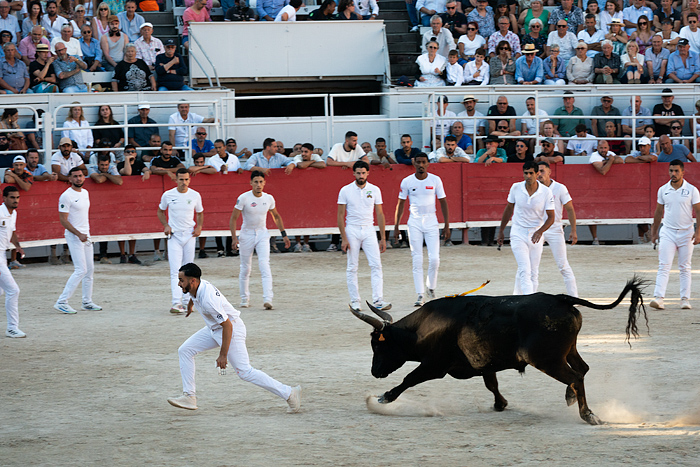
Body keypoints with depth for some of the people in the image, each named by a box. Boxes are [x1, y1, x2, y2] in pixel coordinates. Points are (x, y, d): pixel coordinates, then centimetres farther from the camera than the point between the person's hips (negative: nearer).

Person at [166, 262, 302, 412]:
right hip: (214, 329, 10)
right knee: (185, 351, 6)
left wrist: (223, 355, -27)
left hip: (232, 329, -10)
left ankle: (289, 393, -8)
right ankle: (189, 397, 8)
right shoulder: (196, 286, -7)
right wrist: (190, 304, 43)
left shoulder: (208, 300, -34)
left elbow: (227, 326, -30)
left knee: (244, 371, -12)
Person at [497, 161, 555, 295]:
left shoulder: (546, 192, -10)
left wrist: (540, 231, -26)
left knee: (534, 274, 5)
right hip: (518, 234, -1)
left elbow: (551, 217, -8)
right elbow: (509, 209, 9)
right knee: (525, 270, -15)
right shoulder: (516, 188, -6)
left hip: (535, 235, 1)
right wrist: (501, 231, 15)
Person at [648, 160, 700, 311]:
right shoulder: (663, 190, 5)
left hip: (686, 233, -1)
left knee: (685, 268, 4)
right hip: (668, 232, 1)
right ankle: (659, 298, -18)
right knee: (664, 266, -9)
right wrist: (654, 232, 16)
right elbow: (658, 212, 15)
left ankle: (685, 299, 9)